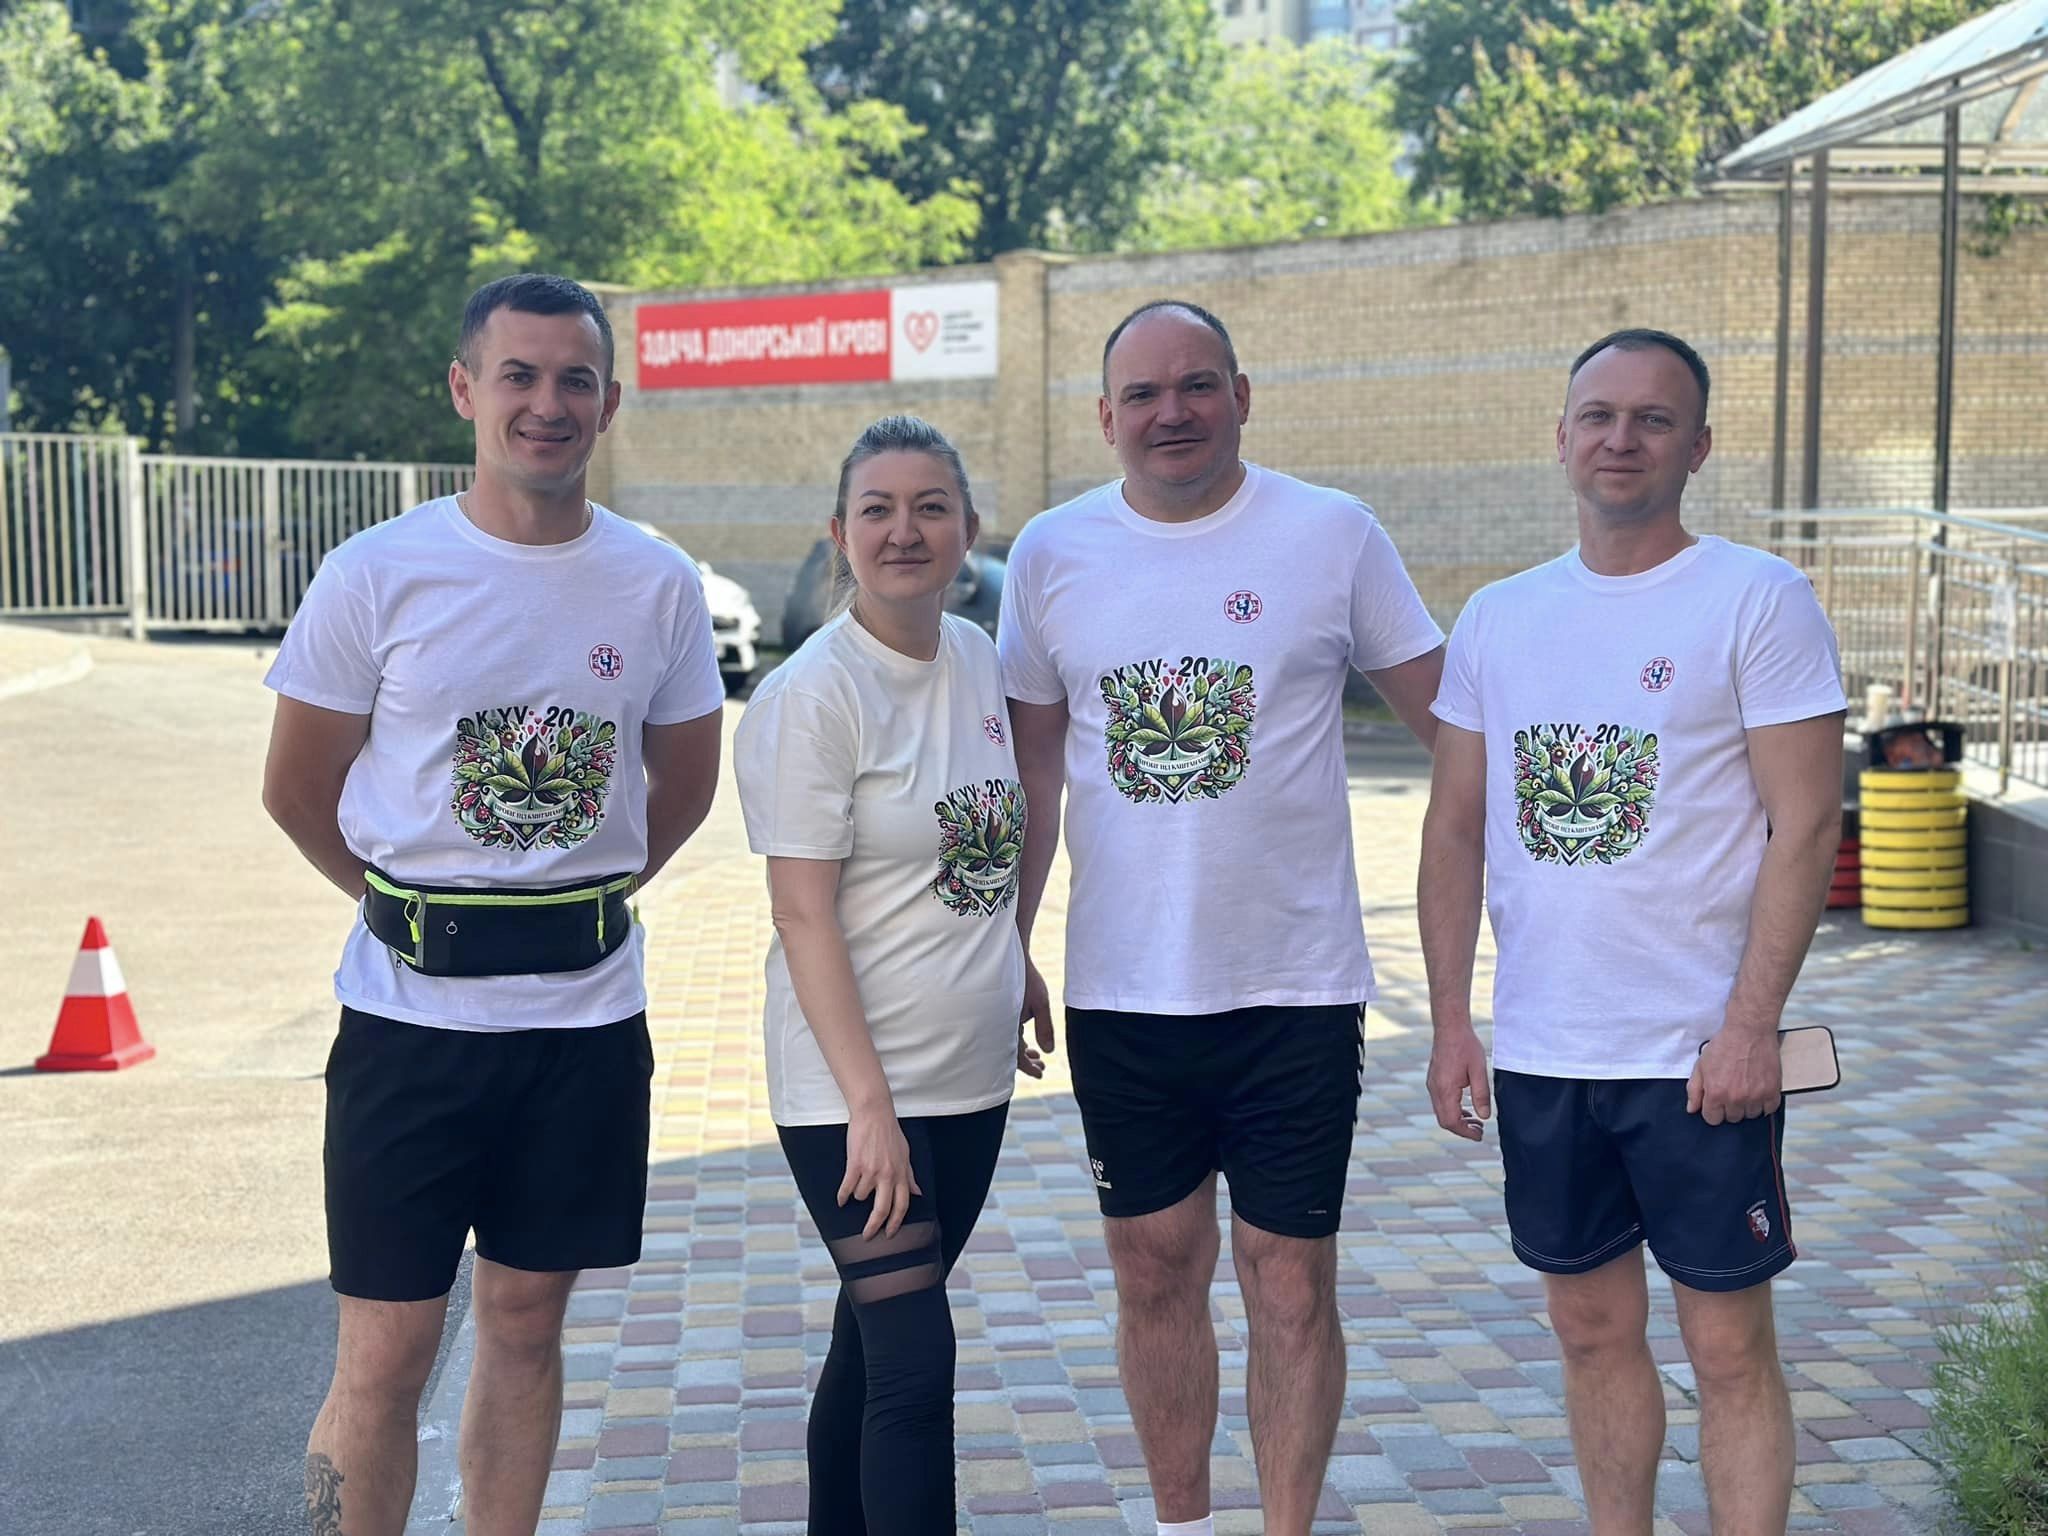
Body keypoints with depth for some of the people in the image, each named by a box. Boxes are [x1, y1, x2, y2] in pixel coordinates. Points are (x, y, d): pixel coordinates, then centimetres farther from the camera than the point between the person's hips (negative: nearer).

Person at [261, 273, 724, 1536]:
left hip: (587, 1009, 2)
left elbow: (685, 781, 13)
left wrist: (577, 899, 8)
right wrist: (418, 907, 5)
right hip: (413, 1008, -2)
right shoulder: (377, 576, -6)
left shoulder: (660, 583, 1)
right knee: (385, 1352, 1)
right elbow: (298, 790, 3)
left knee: (525, 1320, 14)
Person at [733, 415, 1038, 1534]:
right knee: (914, 1360, -6)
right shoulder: (813, 695, -15)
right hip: (852, 1088, -7)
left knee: (873, 1339, 17)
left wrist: (1012, 987, 20)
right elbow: (804, 914, -17)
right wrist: (869, 1104, -19)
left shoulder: (977, 659, 5)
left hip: (972, 1075, 7)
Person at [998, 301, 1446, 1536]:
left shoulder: (1333, 535, -3)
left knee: (1292, 1286, 5)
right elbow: (1034, 771, 10)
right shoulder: (1053, 553, 4)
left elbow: (1452, 717, 3)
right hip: (1120, 992, 3)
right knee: (1156, 1272, 13)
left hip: (1296, 985, -2)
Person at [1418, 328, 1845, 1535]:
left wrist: (1751, 1026, -15)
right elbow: (1457, 826, 11)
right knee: (1595, 1328, 14)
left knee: (1730, 1344, 4)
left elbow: (1806, 826, -9)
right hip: (1539, 1056, 4)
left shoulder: (1758, 599, -5)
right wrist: (1451, 1022, 7)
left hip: (1700, 1058, -4)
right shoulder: (1499, 618, 8)